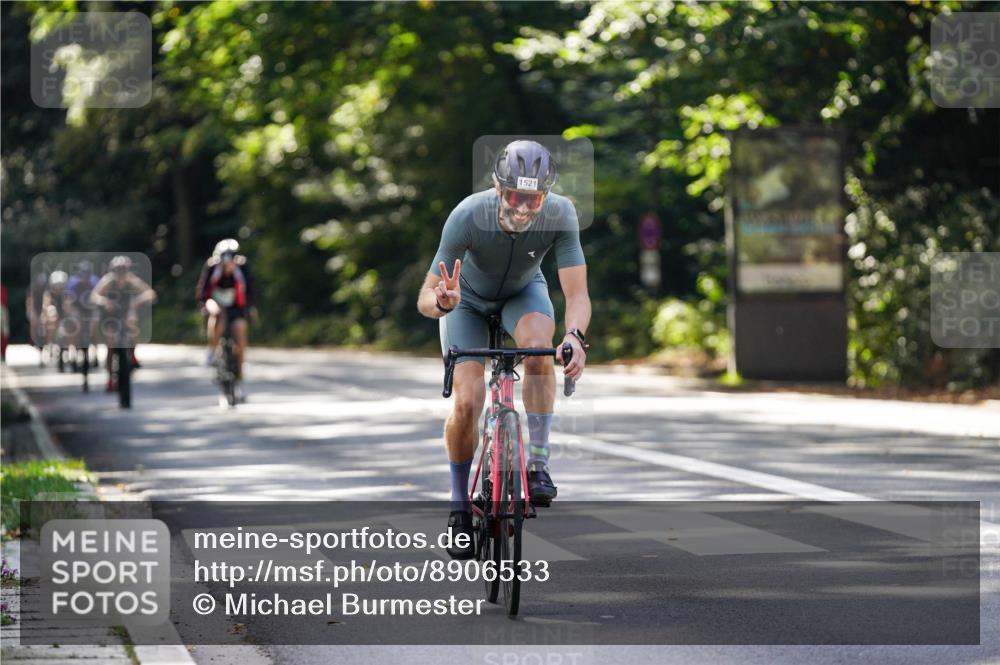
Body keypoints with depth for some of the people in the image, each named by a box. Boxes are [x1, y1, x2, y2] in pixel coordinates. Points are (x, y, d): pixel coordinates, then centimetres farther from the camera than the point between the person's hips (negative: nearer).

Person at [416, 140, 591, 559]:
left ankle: (538, 464, -20)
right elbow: (425, 299, -32)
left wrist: (574, 335, -55)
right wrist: (442, 302, -56)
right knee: (467, 402, -17)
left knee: (539, 345, -34)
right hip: (467, 301, -1)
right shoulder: (468, 217, -36)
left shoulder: (560, 215, -32)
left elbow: (577, 293, -34)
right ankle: (459, 504, 7)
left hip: (524, 293, 1)